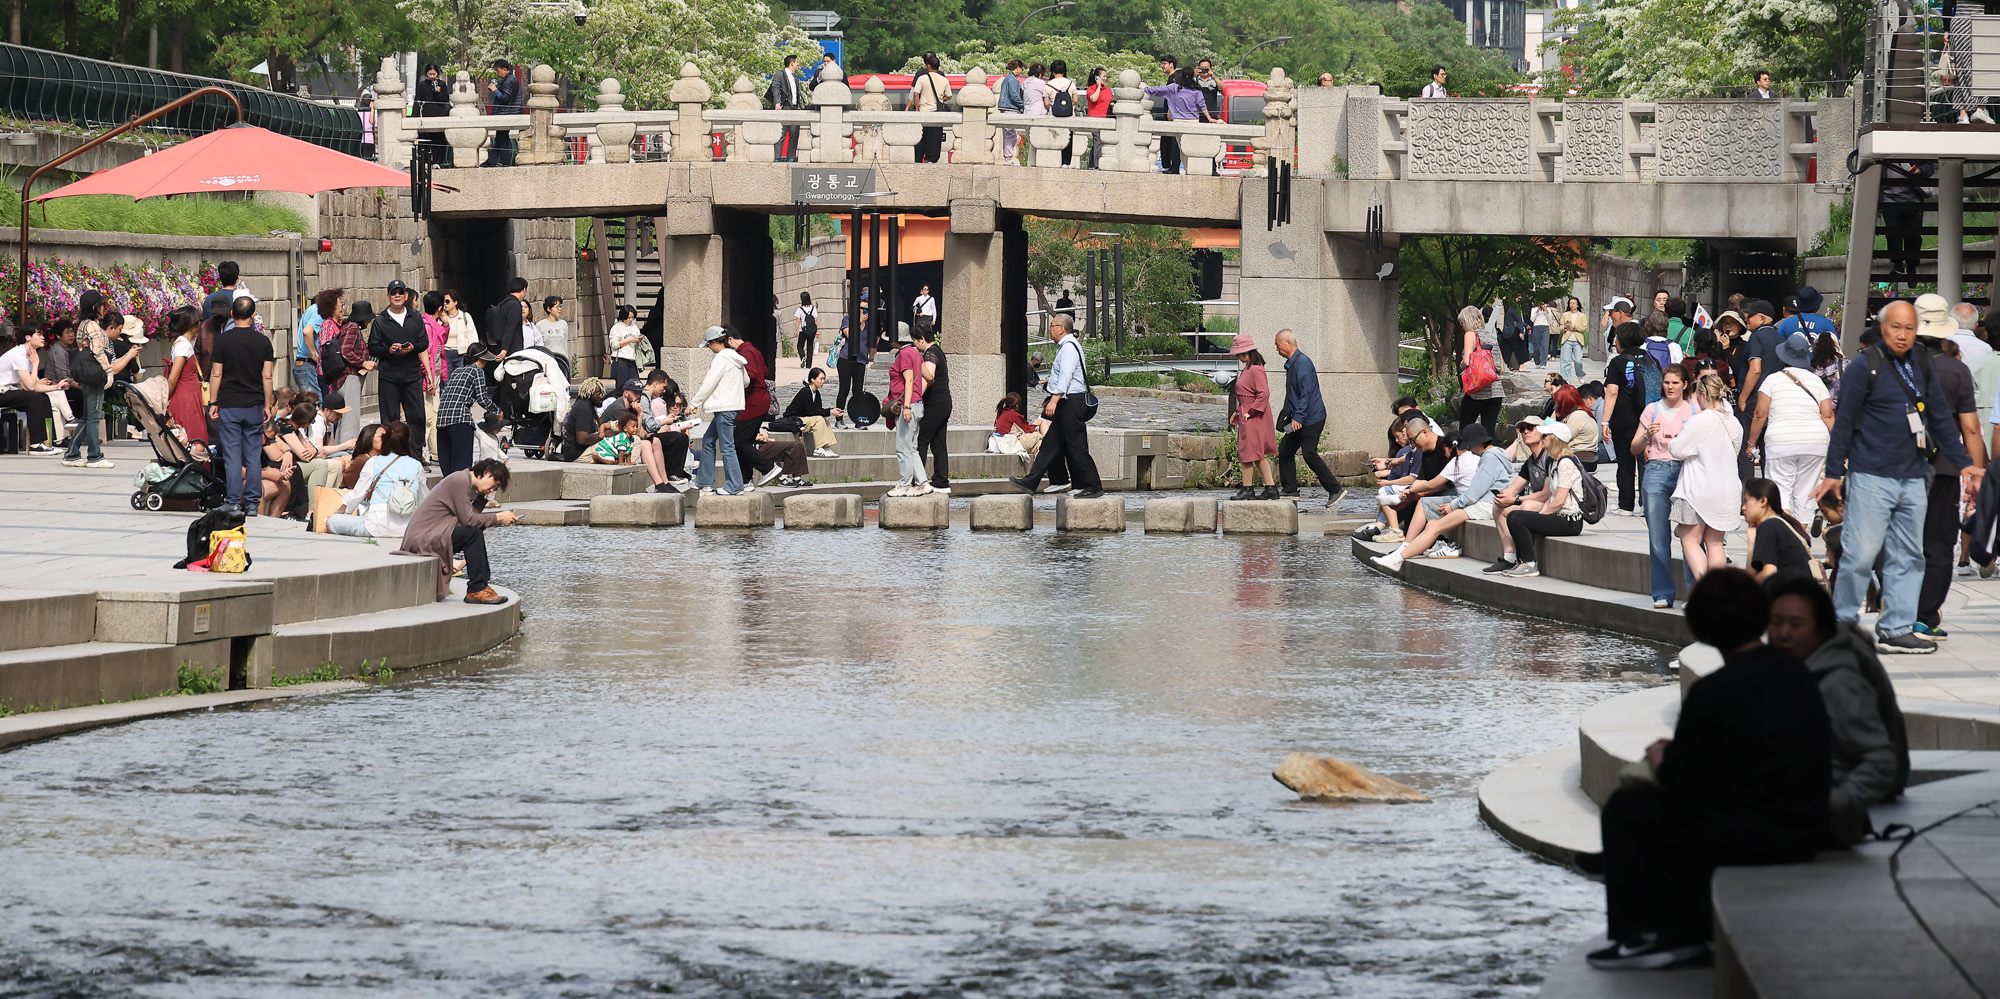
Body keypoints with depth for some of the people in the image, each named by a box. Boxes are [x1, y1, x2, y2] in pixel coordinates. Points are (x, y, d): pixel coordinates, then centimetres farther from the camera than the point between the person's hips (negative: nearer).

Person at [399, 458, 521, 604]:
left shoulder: (465, 482, 17)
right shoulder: (460, 481, -14)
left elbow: (473, 514, 11)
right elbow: (468, 519, -18)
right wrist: (498, 518, -10)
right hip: (422, 539, -10)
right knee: (474, 534, -21)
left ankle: (482, 584, 8)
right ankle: (476, 590, -15)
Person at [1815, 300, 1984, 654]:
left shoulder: (1923, 366, 12)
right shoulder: (1863, 367, -5)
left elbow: (1940, 419, 18)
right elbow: (1843, 422, -4)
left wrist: (1963, 463, 14)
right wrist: (1834, 472, -5)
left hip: (1912, 479, 6)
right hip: (1870, 476, -6)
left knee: (1908, 556, 6)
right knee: (1861, 554, -8)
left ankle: (1896, 629, 12)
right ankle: (1842, 622, 8)